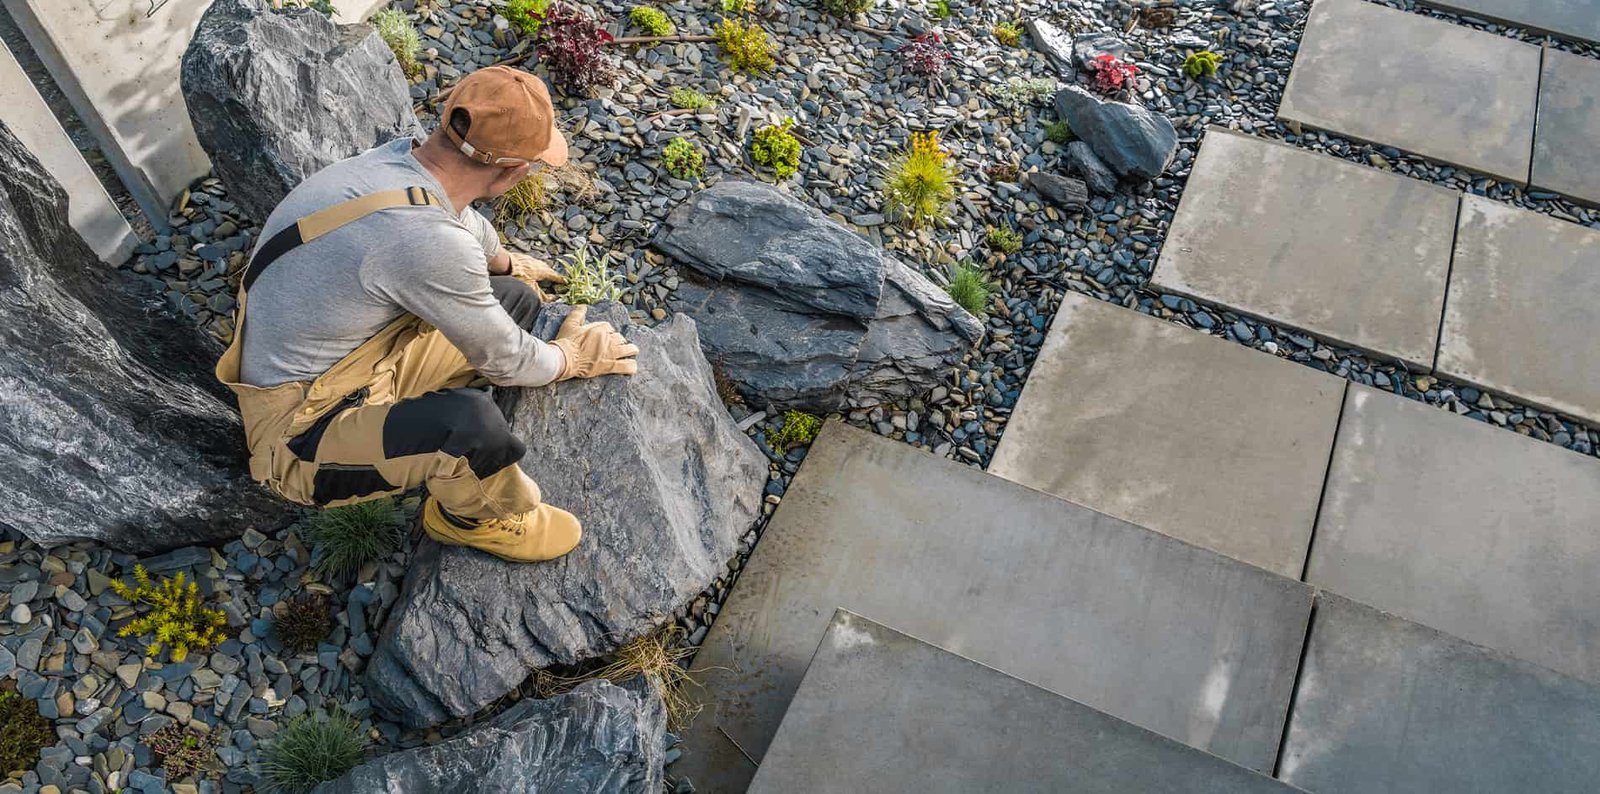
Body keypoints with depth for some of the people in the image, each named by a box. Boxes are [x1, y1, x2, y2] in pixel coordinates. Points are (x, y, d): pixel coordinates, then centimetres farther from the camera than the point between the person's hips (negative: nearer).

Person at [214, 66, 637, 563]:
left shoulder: (404, 157, -7)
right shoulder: (425, 240, -34)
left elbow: (463, 220, 20)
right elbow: (505, 360, -17)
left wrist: (506, 262, 40)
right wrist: (573, 358, 3)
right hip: (299, 435, -9)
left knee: (518, 299, 9)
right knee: (471, 424, -36)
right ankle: (476, 517, -1)